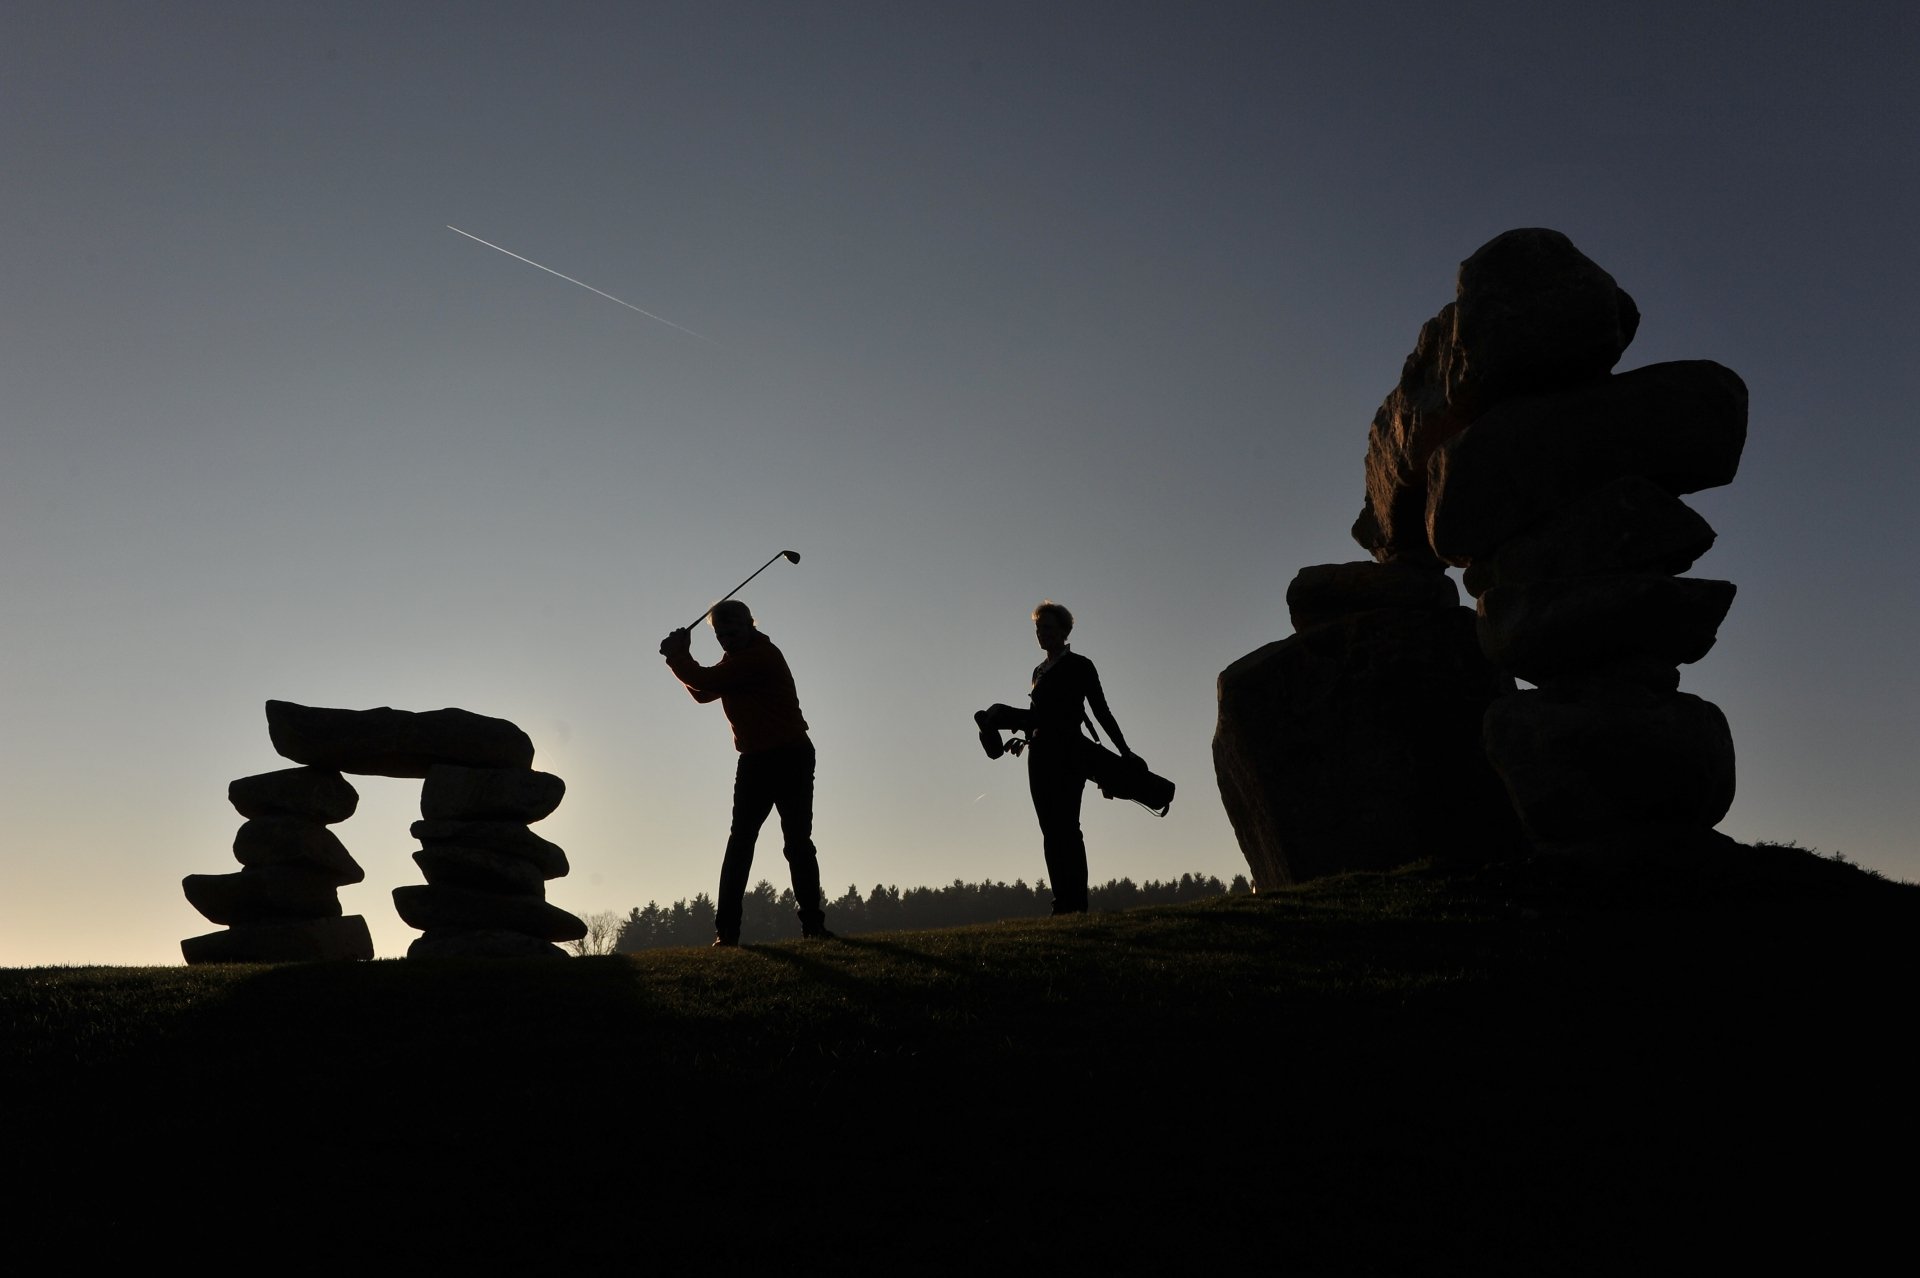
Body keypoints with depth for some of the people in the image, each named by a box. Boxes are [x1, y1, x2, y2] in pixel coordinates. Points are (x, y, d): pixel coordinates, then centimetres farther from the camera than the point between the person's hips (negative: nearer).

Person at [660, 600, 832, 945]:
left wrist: (677, 656, -3)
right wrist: (681, 657, 3)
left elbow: (706, 681, -19)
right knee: (740, 841, 0)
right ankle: (726, 930, -3)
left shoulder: (761, 656, -14)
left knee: (798, 842, -8)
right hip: (756, 761, 8)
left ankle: (812, 924, -7)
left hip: (790, 757, -8)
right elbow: (703, 692, 17)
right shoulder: (740, 660, 16)